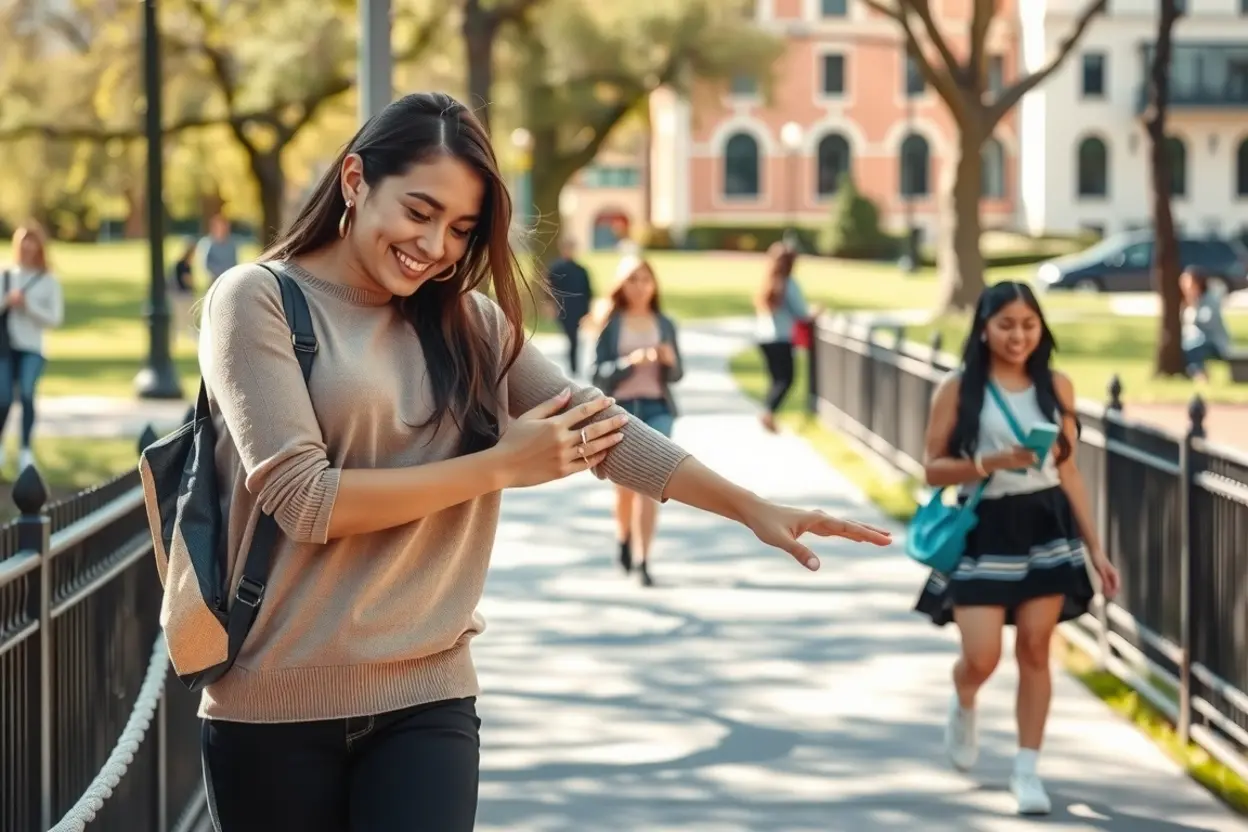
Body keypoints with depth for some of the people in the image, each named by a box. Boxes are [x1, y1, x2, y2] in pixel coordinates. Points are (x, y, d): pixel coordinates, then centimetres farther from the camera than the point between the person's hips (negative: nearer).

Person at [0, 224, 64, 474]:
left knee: (26, 393, -22)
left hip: (31, 347, -1)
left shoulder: (49, 281, 3)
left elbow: (55, 318, -2)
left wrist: (28, 305, -13)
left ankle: (26, 451, -16)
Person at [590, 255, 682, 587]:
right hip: (620, 409, -1)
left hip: (657, 409, 1)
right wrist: (632, 362, -21)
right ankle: (624, 540, 40)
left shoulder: (664, 324, 7)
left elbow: (676, 375, 11)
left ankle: (643, 562, -11)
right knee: (625, 488, 10)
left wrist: (669, 361, -11)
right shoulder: (610, 324, 0)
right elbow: (599, 373, -6)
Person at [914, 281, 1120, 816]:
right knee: (982, 657, -6)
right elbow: (933, 469, -2)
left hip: (1047, 528, 2)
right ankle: (963, 705, 31)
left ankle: (1027, 769, 14)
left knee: (1035, 650, 2)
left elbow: (1068, 472, 9)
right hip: (984, 531, -2)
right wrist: (991, 463, -19)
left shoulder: (1056, 386, 5)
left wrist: (1095, 548, 7)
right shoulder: (959, 389, -3)